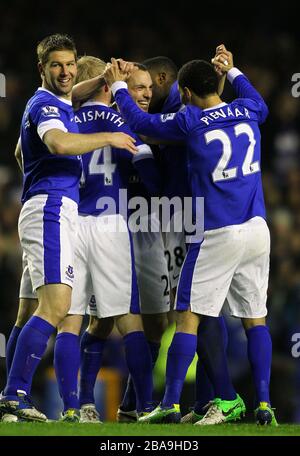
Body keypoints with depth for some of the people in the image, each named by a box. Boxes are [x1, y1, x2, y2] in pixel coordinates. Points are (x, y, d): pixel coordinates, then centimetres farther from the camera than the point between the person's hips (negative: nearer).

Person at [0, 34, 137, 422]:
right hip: (51, 209, -10)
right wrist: (109, 139, -21)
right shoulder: (46, 105, -9)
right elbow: (59, 143, -30)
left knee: (47, 308, 7)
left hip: (48, 210, 10)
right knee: (55, 306, -19)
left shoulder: (58, 105, 23)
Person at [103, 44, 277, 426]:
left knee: (188, 316, 1)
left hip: (217, 235, -5)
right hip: (257, 230, 5)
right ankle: (263, 405, 4)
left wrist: (118, 86, 20)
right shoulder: (246, 111, 5)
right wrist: (232, 69, 44)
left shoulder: (191, 121, -9)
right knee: (255, 318, 9)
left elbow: (140, 122, 5)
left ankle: (171, 404, 0)